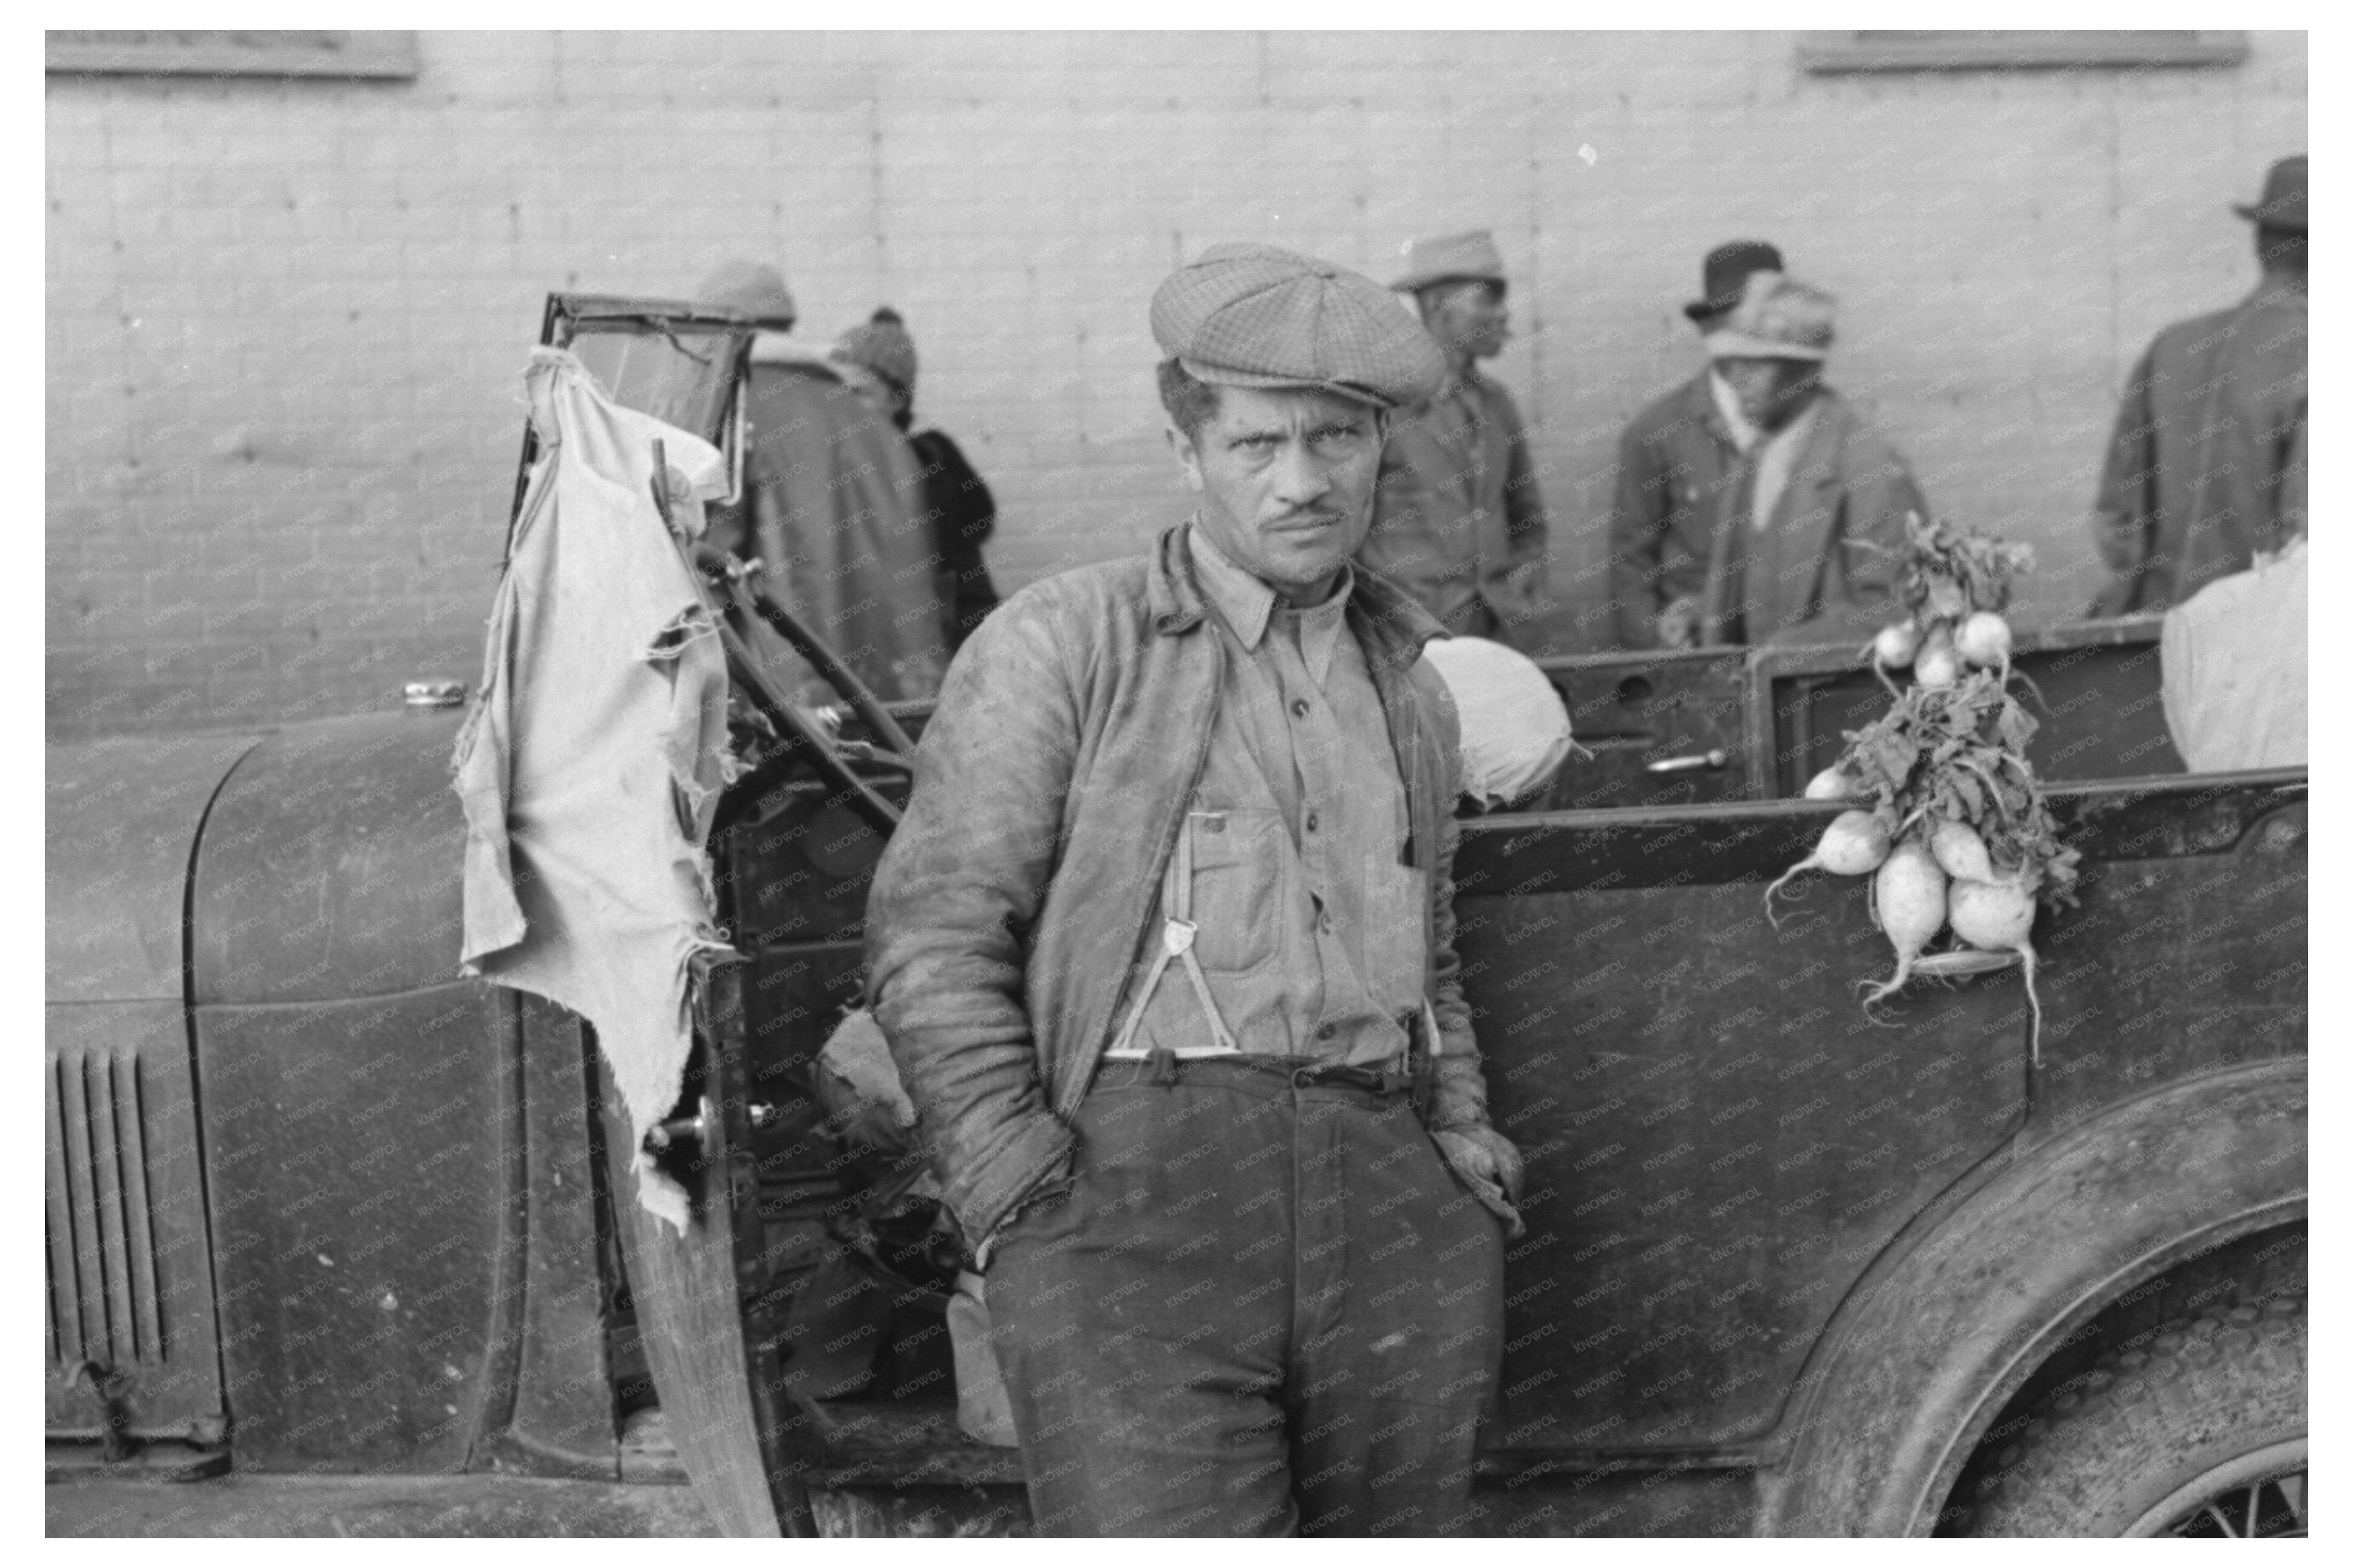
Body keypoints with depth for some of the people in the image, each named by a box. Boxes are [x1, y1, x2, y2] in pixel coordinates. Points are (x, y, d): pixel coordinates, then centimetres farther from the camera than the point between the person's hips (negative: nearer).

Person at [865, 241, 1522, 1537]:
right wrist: (1026, 1200, -8)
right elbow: (932, 935, -2)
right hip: (1141, 1200, -5)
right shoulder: (1060, 644, 3)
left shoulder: (1411, 685, 22)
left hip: (1398, 1224, 5)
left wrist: (1462, 1142, 20)